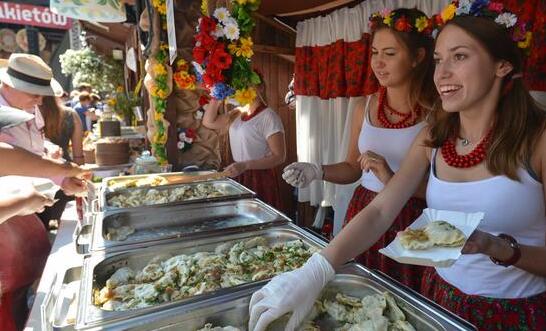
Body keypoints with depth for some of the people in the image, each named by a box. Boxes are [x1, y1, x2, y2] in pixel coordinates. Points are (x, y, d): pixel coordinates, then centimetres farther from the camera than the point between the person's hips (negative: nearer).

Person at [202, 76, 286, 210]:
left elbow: (279, 156, -19)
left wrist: (245, 165, -27)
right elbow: (209, 122, 15)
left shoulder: (268, 117, -15)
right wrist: (216, 100, -1)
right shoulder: (238, 112, 7)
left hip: (261, 178, -6)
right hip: (239, 177, 7)